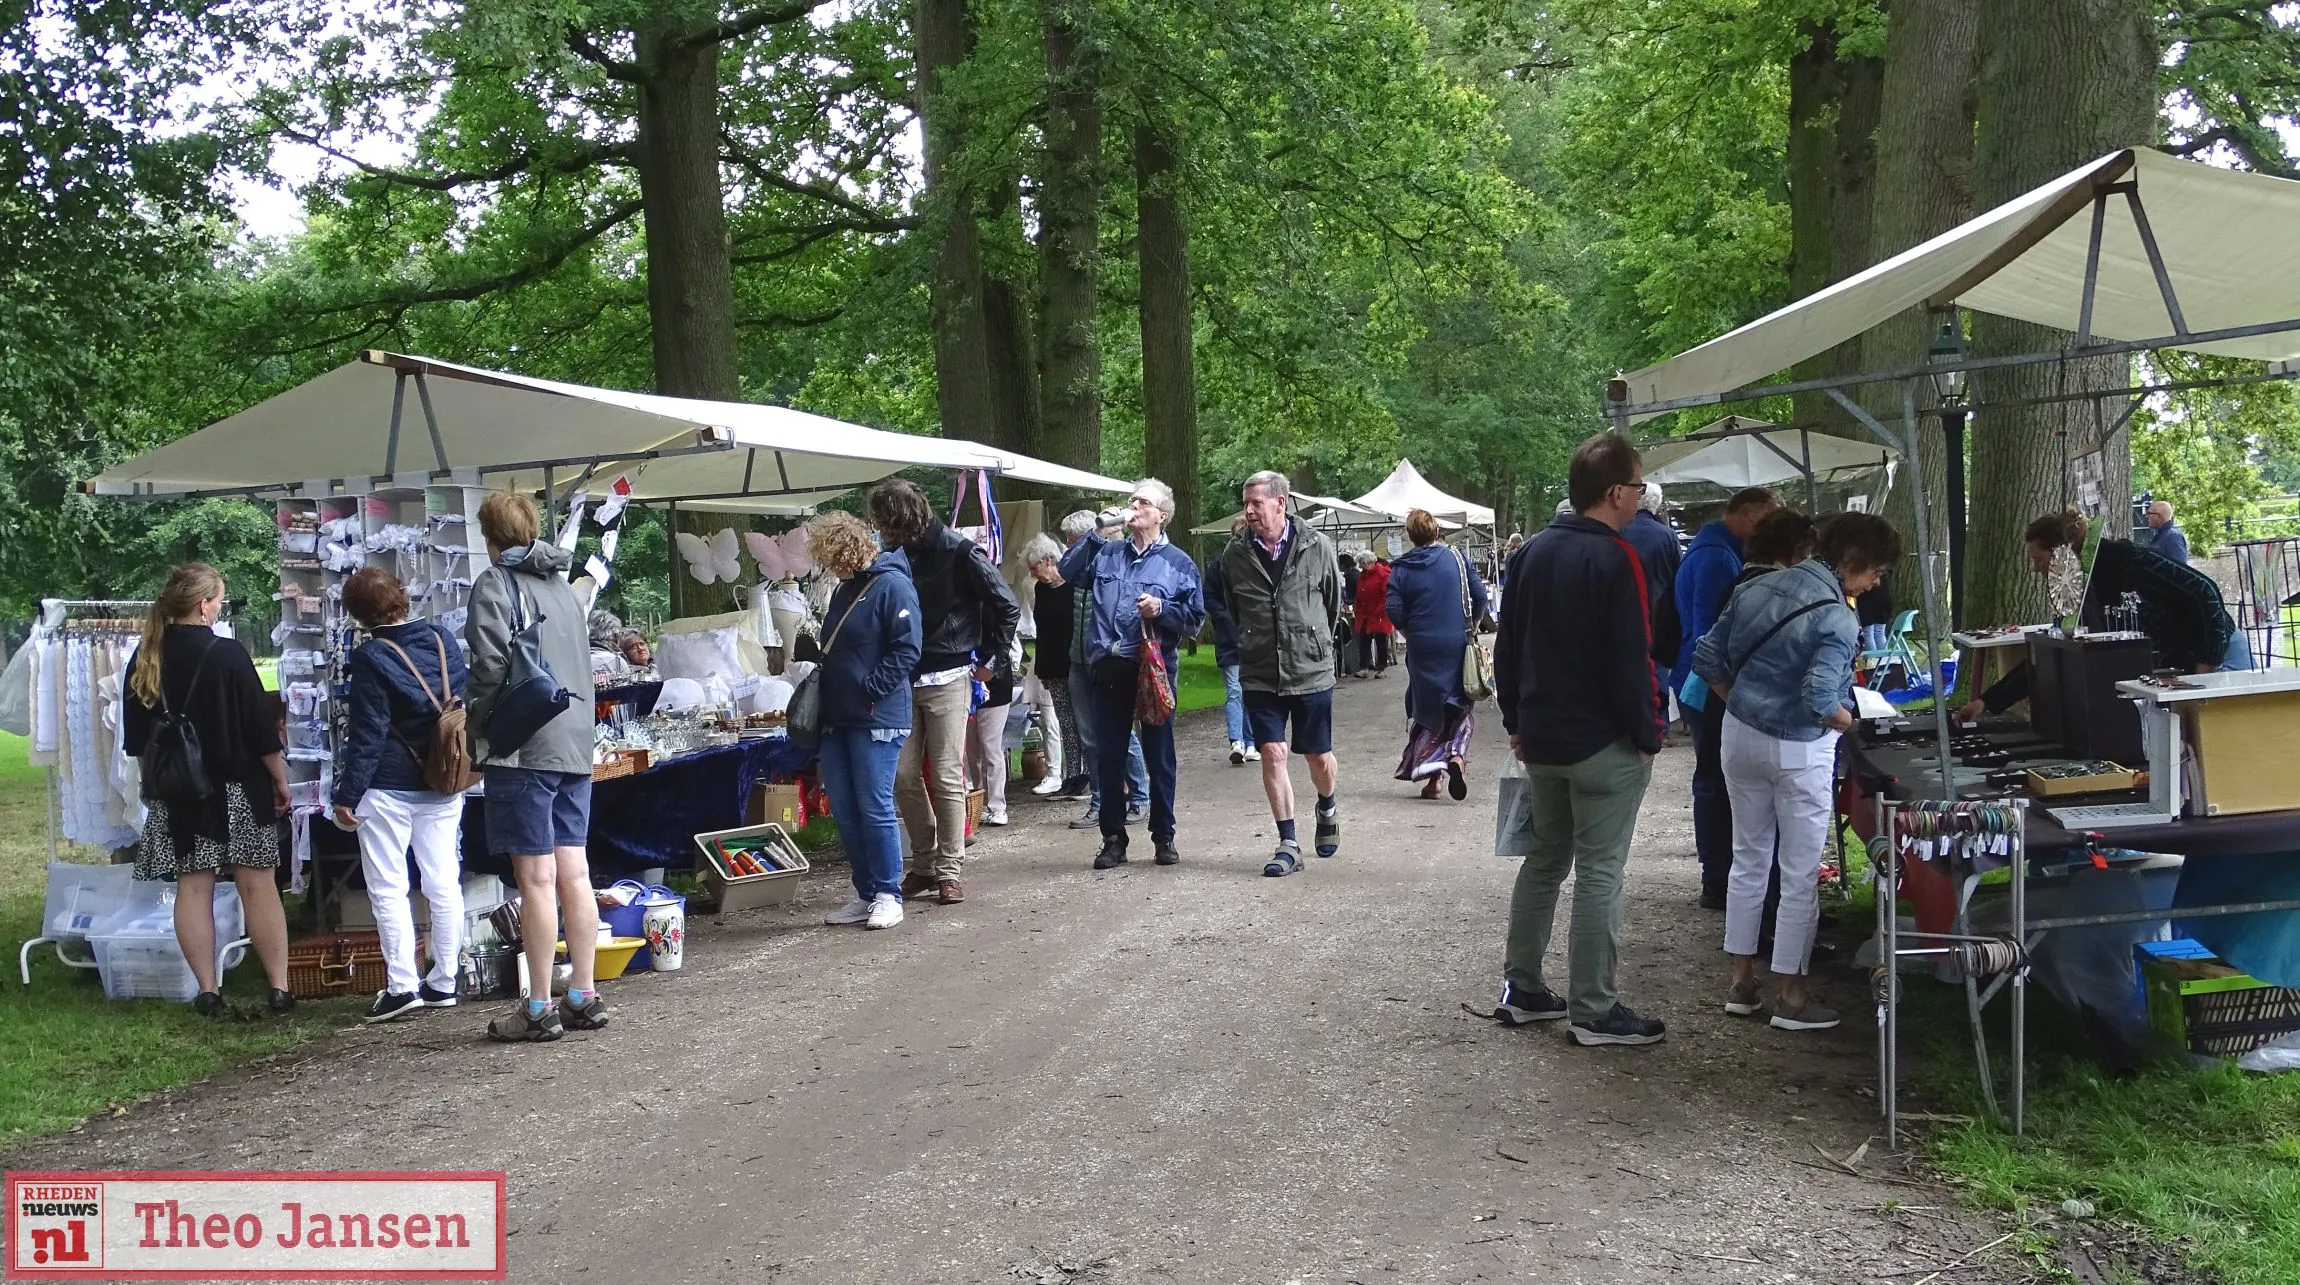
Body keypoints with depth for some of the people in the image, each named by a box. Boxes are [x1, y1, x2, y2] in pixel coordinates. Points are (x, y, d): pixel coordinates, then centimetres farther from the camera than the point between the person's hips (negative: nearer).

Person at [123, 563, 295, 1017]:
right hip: (235, 790, -4)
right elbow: (261, 728, -11)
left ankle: (207, 991, 9)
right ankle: (279, 988, 2)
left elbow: (135, 739, 11)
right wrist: (280, 778, 0)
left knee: (193, 888, 7)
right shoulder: (227, 655, -13)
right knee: (258, 887, 1)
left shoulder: (145, 659, 3)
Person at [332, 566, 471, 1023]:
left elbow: (367, 734, -14)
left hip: (388, 787, -6)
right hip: (443, 782, 6)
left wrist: (347, 794, -10)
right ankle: (443, 983, 13)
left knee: (388, 887, 1)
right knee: (444, 884, 8)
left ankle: (402, 985, -1)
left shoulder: (371, 658, -13)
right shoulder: (445, 642, 3)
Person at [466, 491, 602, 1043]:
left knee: (537, 879, -5)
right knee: (574, 874, 8)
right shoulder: (564, 587, 18)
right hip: (575, 746, 7)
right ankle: (584, 998, 12)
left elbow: (491, 666, -14)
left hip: (523, 749, -7)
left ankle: (539, 1009, 0)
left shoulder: (495, 583, -4)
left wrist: (473, 732, -2)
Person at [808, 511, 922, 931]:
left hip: (876, 719, -9)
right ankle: (866, 895, 18)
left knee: (875, 809, -6)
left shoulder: (892, 585, -11)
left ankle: (888, 896, 4)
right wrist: (822, 681, 15)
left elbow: (907, 650, -17)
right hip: (837, 718, 9)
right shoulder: (846, 589, 18)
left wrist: (868, 689, -18)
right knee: (844, 812, 10)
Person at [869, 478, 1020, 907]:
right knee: (903, 775, 4)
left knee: (947, 777, -3)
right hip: (903, 680, 5)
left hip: (947, 679, -5)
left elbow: (1008, 607, -6)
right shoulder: (896, 556, 8)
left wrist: (990, 660, -4)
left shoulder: (959, 553, -9)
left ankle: (949, 871, 6)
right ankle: (924, 863, 18)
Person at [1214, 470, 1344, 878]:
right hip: (1260, 674, 1)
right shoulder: (1235, 553, -2)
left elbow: (1334, 601, 9)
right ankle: (1288, 844, 4)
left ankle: (1327, 809, 41)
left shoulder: (1316, 547, -6)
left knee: (1318, 756, 9)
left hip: (1311, 670, -1)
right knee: (1272, 753, -5)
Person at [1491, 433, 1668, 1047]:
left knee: (1543, 859, 17)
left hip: (1541, 741, 7)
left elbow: (1506, 648, 13)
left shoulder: (1532, 553, 8)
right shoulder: (1615, 559, -17)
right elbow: (1632, 661, -20)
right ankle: (1594, 1012, 5)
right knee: (1599, 873, -1)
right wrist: (1647, 736, -10)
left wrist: (1516, 721, 19)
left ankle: (1521, 989, 22)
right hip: (1605, 744, -7)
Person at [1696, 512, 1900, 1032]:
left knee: (1749, 858, 17)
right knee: (1800, 873, 6)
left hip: (1740, 736, 7)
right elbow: (1820, 700, -27)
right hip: (1798, 751, -7)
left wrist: (1741, 702, 12)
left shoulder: (1757, 588, 3)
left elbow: (1706, 659, 5)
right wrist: (1850, 722, -8)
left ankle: (1741, 980, 23)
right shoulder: (1838, 618, -18)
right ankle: (1790, 994, 14)